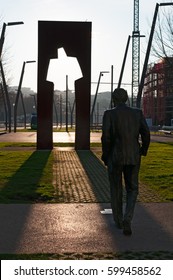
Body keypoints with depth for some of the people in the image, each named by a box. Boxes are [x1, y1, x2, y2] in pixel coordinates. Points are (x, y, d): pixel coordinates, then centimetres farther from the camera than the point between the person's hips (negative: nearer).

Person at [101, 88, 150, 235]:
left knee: (116, 189, 18)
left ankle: (119, 220, 30)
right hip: (133, 157, 2)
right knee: (132, 190, 14)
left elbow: (106, 137, -15)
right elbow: (146, 134, -3)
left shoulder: (109, 114, -8)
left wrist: (105, 156, -1)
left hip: (115, 157, -1)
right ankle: (127, 220, -7)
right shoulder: (137, 113, 0)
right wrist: (143, 150, 16)